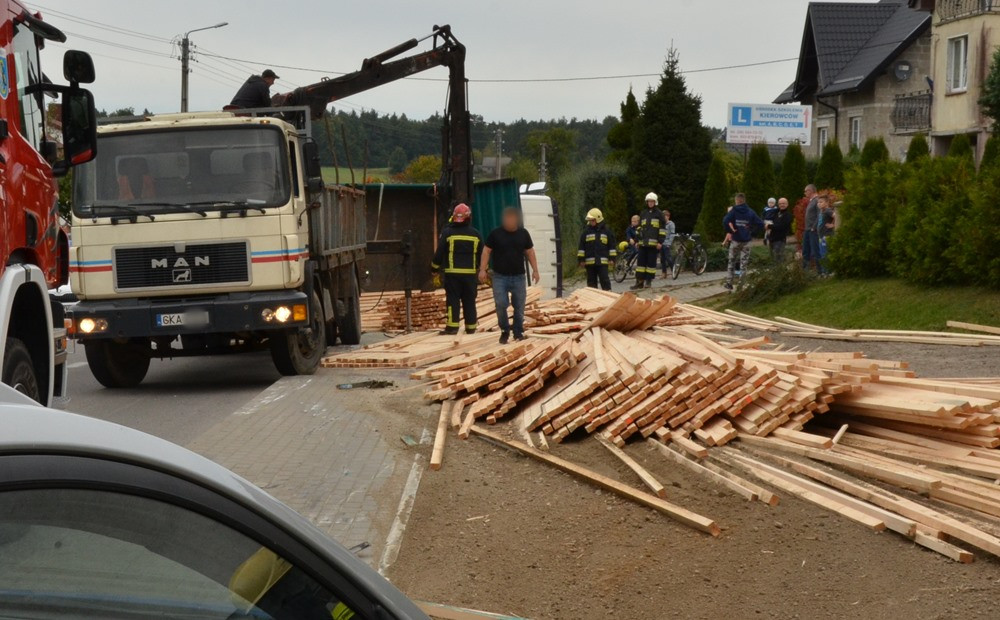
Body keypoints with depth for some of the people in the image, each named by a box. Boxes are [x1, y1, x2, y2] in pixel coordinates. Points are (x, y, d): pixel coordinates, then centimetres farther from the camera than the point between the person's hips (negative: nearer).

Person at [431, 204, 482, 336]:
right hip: (470, 274, 2)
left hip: (452, 273, -2)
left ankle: (452, 327, -9)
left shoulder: (447, 232, -2)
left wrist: (435, 271, 7)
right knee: (469, 302, 7)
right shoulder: (475, 234, 7)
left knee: (453, 300, -1)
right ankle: (471, 328, 9)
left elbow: (439, 253, -3)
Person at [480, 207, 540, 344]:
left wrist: (535, 270, 5)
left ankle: (518, 333, 16)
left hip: (519, 276, 2)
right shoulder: (495, 234, -2)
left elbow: (530, 252, 11)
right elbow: (486, 251, 0)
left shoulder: (523, 234, 5)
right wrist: (482, 270, -8)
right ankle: (504, 330, 10)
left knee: (519, 307, 4)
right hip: (500, 276, -2)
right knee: (500, 305, -10)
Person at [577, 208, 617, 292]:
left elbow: (612, 246, 7)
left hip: (603, 262, -2)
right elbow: (581, 247, 7)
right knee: (591, 281, 7)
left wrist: (612, 258, 2)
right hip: (590, 262, 2)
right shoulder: (586, 232, 6)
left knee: (605, 280, -4)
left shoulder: (606, 231, 4)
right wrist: (581, 259, 3)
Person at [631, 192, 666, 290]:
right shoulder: (643, 214, 17)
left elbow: (663, 229, -3)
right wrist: (637, 240, 13)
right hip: (643, 243, 5)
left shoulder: (659, 214, 2)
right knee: (641, 262, 1)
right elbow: (639, 228, 21)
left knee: (651, 262, -1)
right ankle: (639, 282, 3)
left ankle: (649, 281, 6)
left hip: (653, 243, -4)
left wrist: (660, 242, -10)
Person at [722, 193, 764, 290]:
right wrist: (752, 229, 10)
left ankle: (730, 282, 14)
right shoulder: (750, 212, 1)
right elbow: (761, 224, -3)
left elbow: (725, 221, -23)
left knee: (732, 262, 13)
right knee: (744, 264, 7)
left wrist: (729, 231, -9)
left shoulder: (733, 211, -6)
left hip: (735, 240, -1)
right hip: (746, 241, 1)